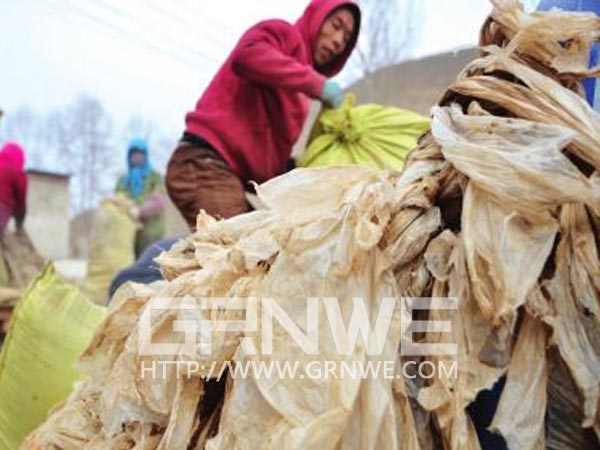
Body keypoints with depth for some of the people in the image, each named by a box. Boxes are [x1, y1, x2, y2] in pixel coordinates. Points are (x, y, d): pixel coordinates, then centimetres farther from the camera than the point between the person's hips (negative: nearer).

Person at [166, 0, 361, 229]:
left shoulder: (299, 89, 26)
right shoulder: (283, 33, 5)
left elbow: (275, 144, 14)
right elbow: (247, 55, -20)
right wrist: (318, 84, -19)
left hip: (242, 178, 8)